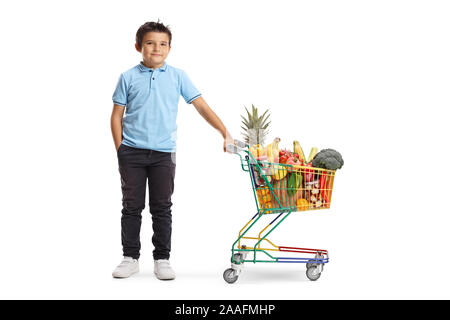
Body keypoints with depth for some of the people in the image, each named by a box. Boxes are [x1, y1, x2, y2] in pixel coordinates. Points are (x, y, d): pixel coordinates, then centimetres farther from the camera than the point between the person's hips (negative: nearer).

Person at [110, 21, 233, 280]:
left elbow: (201, 106, 2)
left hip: (163, 152, 0)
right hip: (132, 151, 0)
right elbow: (117, 115, 6)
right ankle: (131, 258, 17)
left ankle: (162, 259, 16)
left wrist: (225, 133, -8)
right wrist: (120, 149, -2)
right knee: (132, 207, 6)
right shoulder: (129, 78, 3)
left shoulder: (178, 76, 4)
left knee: (162, 208, 5)